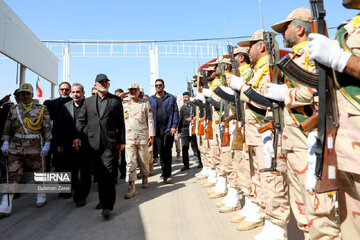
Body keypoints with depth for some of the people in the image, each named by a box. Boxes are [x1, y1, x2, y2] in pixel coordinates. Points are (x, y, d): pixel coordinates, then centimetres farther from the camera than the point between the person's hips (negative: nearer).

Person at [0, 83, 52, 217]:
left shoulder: (41, 109, 1)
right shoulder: (14, 110, 11)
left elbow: (47, 128, -2)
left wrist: (47, 144, -8)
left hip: (35, 147, -2)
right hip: (16, 147, 3)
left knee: (39, 172, 9)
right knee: (12, 174, 0)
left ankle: (41, 196, 29)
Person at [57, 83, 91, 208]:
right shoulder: (66, 106, 8)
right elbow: (61, 126, 10)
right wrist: (59, 144, 7)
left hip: (85, 145, -4)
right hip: (69, 146, 4)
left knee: (84, 173, 6)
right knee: (73, 172, 12)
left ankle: (82, 197, 19)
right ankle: (76, 195, 28)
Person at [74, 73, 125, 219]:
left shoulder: (116, 100, 7)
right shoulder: (88, 101, 14)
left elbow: (120, 122, 5)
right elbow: (81, 120, 14)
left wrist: (122, 141, 1)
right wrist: (77, 136, 1)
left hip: (110, 143, -3)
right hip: (94, 143, 3)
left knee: (109, 175, -8)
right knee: (98, 174, 10)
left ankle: (107, 206, -2)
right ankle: (103, 200, 26)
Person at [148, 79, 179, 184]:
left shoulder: (170, 97, 6)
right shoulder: (151, 99, 12)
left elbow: (175, 112, 2)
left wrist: (174, 126, -8)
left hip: (168, 128, -3)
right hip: (157, 129, 3)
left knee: (167, 152, -7)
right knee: (161, 152, 8)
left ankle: (167, 175, -2)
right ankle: (165, 172, 21)